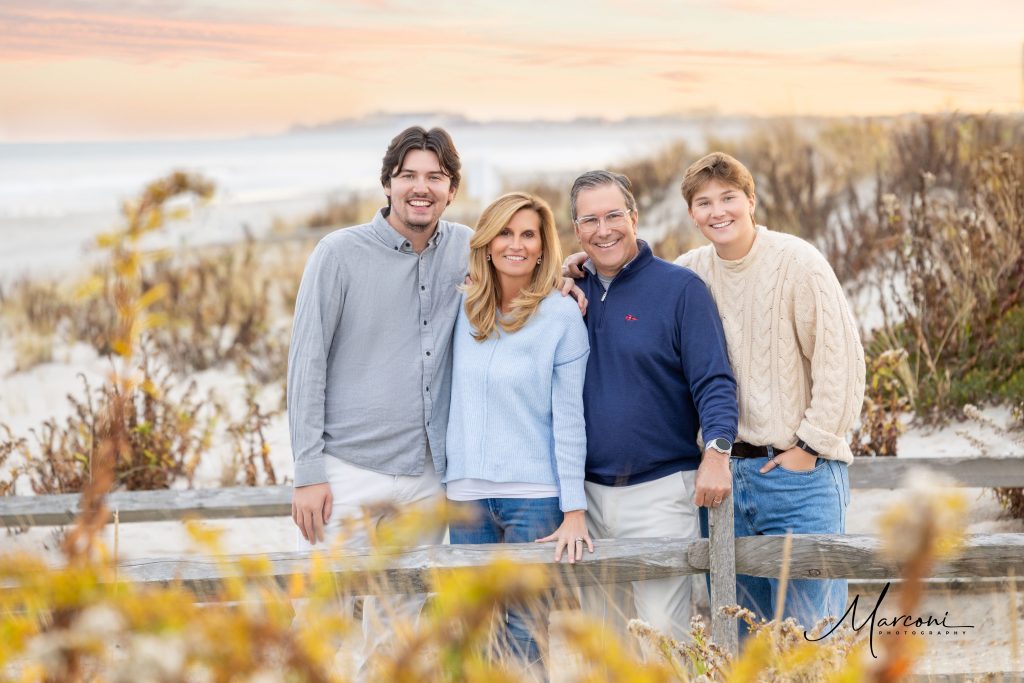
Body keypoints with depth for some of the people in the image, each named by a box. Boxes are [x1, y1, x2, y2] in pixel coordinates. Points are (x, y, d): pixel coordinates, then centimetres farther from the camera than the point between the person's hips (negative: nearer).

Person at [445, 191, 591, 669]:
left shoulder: (562, 316, -4)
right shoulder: (465, 309, 8)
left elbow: (569, 418, -6)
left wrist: (574, 512, -9)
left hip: (534, 497, -4)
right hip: (467, 498, 4)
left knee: (524, 645, -4)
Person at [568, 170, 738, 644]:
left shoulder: (680, 288, -3)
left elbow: (714, 381, -8)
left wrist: (717, 449, -24)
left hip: (659, 492, -4)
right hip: (587, 493, 5)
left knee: (661, 633, -6)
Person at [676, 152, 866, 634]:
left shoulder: (798, 262, -7)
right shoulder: (690, 271, 7)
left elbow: (841, 360, -8)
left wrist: (809, 447, -10)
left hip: (800, 473, -5)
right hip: (724, 472, 5)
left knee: (807, 628, -4)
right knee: (737, 630, 11)